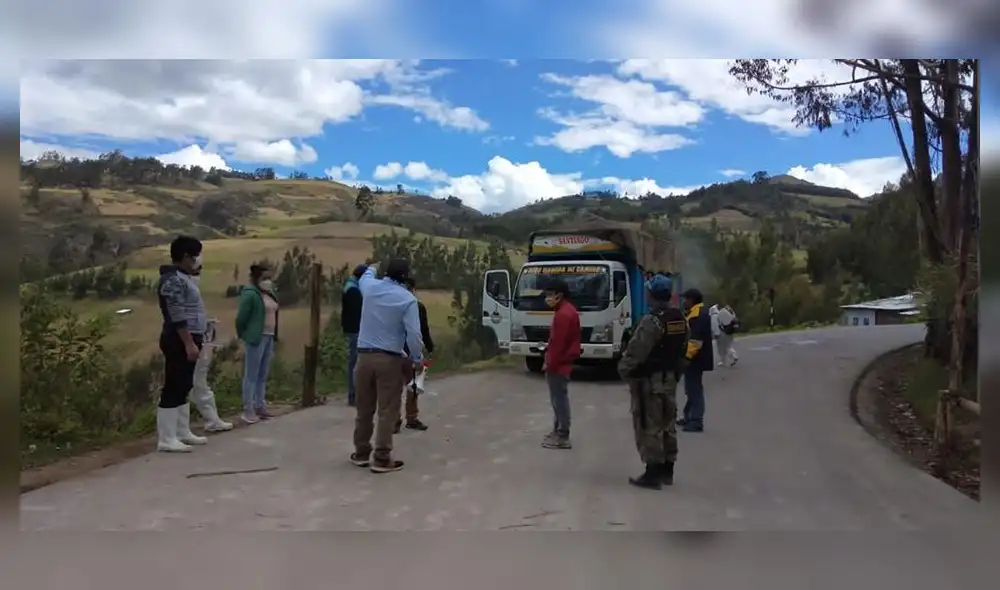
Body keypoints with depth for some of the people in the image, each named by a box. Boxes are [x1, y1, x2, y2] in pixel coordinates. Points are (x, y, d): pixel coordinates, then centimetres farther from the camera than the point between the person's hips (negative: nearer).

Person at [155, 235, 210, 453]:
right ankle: (166, 439, -5)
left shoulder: (182, 277, 16)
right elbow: (177, 316, -23)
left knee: (183, 388, 15)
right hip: (180, 342, -11)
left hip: (187, 340, 11)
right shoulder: (173, 280, -16)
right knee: (173, 389, -8)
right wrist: (189, 343, -25)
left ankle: (183, 433, 23)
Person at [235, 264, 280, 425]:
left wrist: (274, 336, 13)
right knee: (251, 375, -2)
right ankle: (248, 410, 4)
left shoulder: (270, 293, 13)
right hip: (256, 338, -8)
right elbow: (241, 318, -13)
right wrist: (243, 335, -3)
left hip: (269, 337, 8)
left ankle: (260, 406, 23)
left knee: (263, 376, 14)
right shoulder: (250, 294, -13)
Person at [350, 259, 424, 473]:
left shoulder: (371, 287, 3)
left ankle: (361, 453, 26)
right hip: (390, 359, -4)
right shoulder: (407, 299, -10)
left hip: (365, 356, 5)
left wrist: (370, 269, 52)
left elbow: (364, 278, 29)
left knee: (364, 408, 14)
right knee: (387, 411, 2)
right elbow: (413, 333, -14)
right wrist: (418, 358, 1)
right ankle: (381, 458, 4)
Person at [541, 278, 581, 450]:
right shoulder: (568, 310, 14)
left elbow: (558, 343, -22)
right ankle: (558, 431, 27)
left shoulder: (563, 314, -20)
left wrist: (549, 364, -16)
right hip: (562, 363, 11)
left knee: (560, 399, -5)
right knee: (559, 399, 17)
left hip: (558, 365, -11)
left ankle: (562, 437, 1)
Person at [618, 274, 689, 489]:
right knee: (666, 424, 16)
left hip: (649, 380, -9)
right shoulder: (680, 318, 7)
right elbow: (682, 349, 13)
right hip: (670, 378, 9)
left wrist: (623, 369, -6)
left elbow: (636, 351, -21)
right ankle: (667, 471, 25)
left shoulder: (652, 320, -20)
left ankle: (652, 474, 1)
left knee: (650, 426, -3)